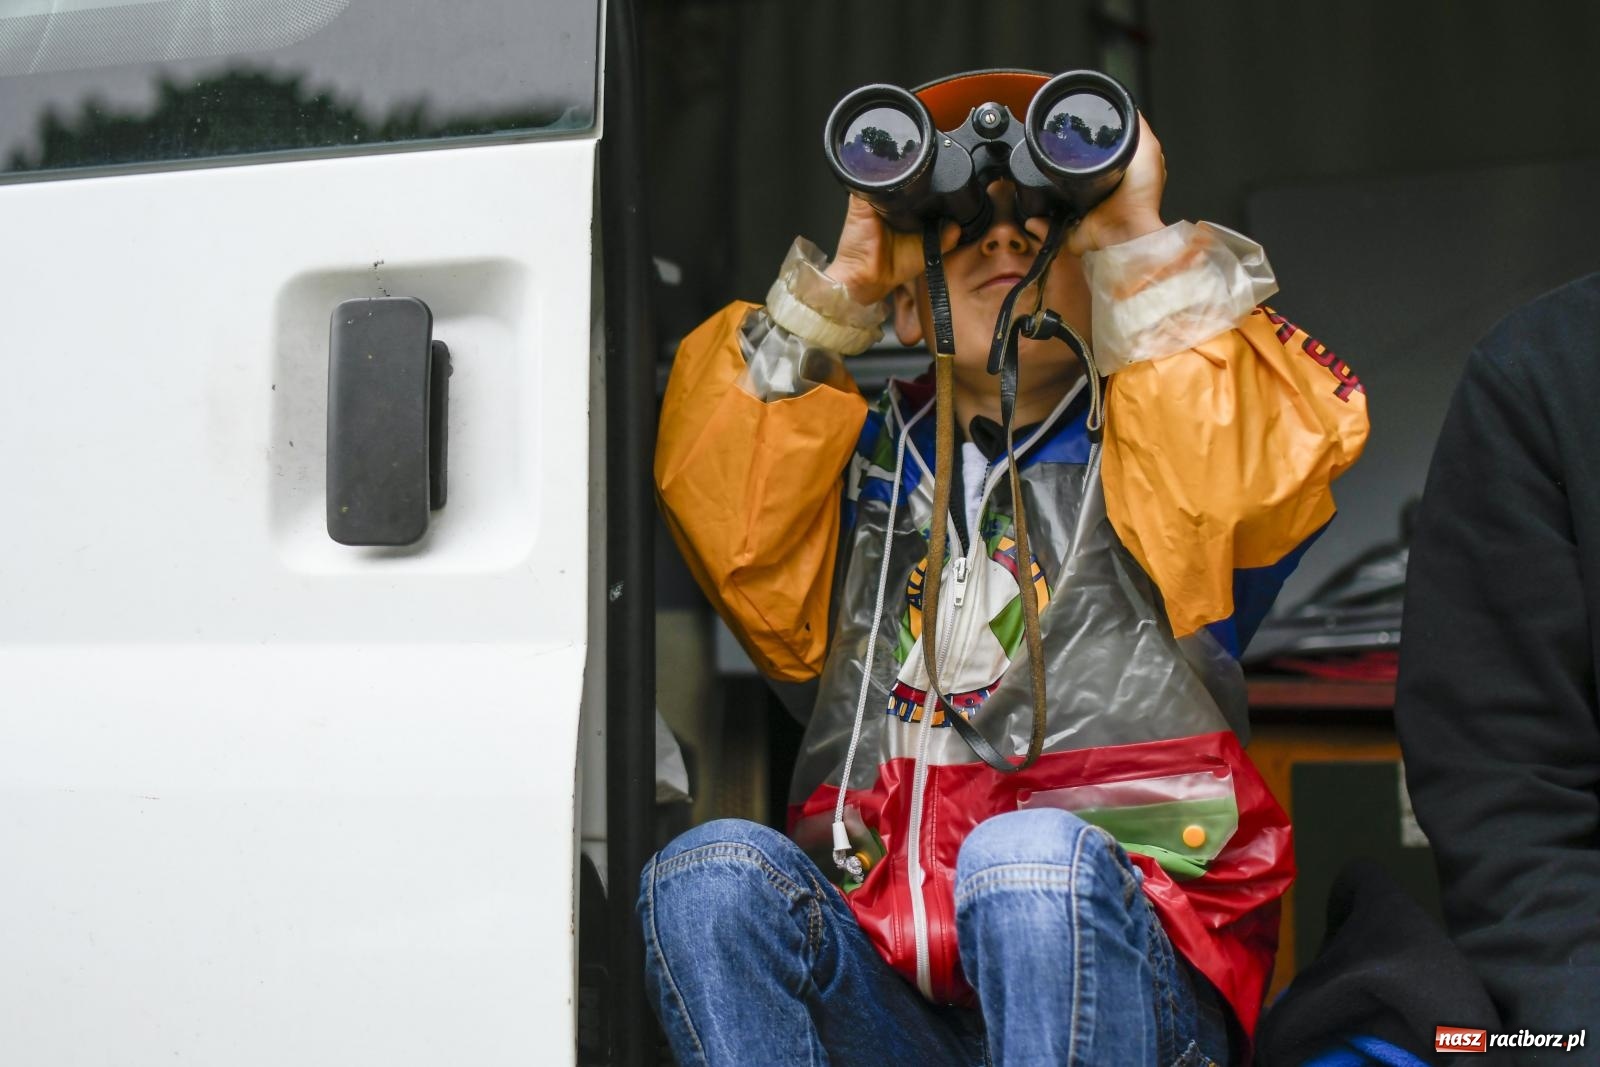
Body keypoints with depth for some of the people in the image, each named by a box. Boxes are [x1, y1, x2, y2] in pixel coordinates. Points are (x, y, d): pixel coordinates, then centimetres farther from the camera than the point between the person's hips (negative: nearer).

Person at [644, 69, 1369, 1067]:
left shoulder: (1153, 458, 17)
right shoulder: (867, 465, 24)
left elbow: (1285, 458, -5)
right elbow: (725, 518, 4)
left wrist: (1140, 244, 0)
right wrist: (841, 287, 7)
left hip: (1123, 963, -2)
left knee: (1030, 858, -35)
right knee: (713, 871, -27)